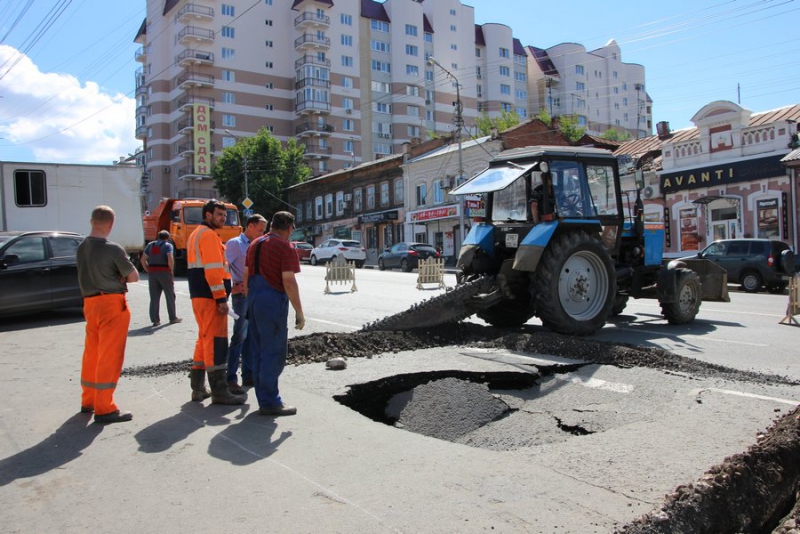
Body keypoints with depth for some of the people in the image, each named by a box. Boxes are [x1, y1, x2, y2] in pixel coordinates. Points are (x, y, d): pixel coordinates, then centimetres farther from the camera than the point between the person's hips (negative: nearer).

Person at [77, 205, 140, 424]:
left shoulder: (82, 247, 7)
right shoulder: (113, 249, -15)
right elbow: (134, 277, -10)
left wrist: (115, 276, 2)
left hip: (90, 302, 7)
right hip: (112, 303, -7)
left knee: (91, 353, 17)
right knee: (109, 356, -3)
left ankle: (88, 401, 29)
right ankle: (104, 408, 0)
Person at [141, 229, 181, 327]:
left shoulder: (150, 245, 13)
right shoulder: (168, 245, -3)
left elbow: (143, 259, 9)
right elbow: (170, 259, -18)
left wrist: (148, 271, 9)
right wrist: (171, 271, -7)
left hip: (152, 272, 4)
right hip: (164, 272, -4)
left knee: (154, 297, 7)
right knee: (170, 295, 9)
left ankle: (155, 320, 5)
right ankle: (173, 318, 17)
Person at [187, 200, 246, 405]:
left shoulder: (196, 234, 21)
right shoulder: (209, 235, -11)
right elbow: (213, 269, -20)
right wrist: (221, 299, -21)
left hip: (198, 295, 10)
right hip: (210, 296, -10)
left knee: (204, 338, 16)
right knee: (216, 340, -7)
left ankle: (198, 388, 21)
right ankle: (219, 391, -4)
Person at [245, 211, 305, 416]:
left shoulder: (255, 244, 14)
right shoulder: (285, 247, -10)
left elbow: (247, 275, 17)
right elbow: (288, 281, -17)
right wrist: (299, 313, -13)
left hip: (254, 299, 9)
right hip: (273, 301, -8)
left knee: (258, 351, 13)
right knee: (274, 353, -2)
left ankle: (264, 398, 22)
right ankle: (270, 402, 3)